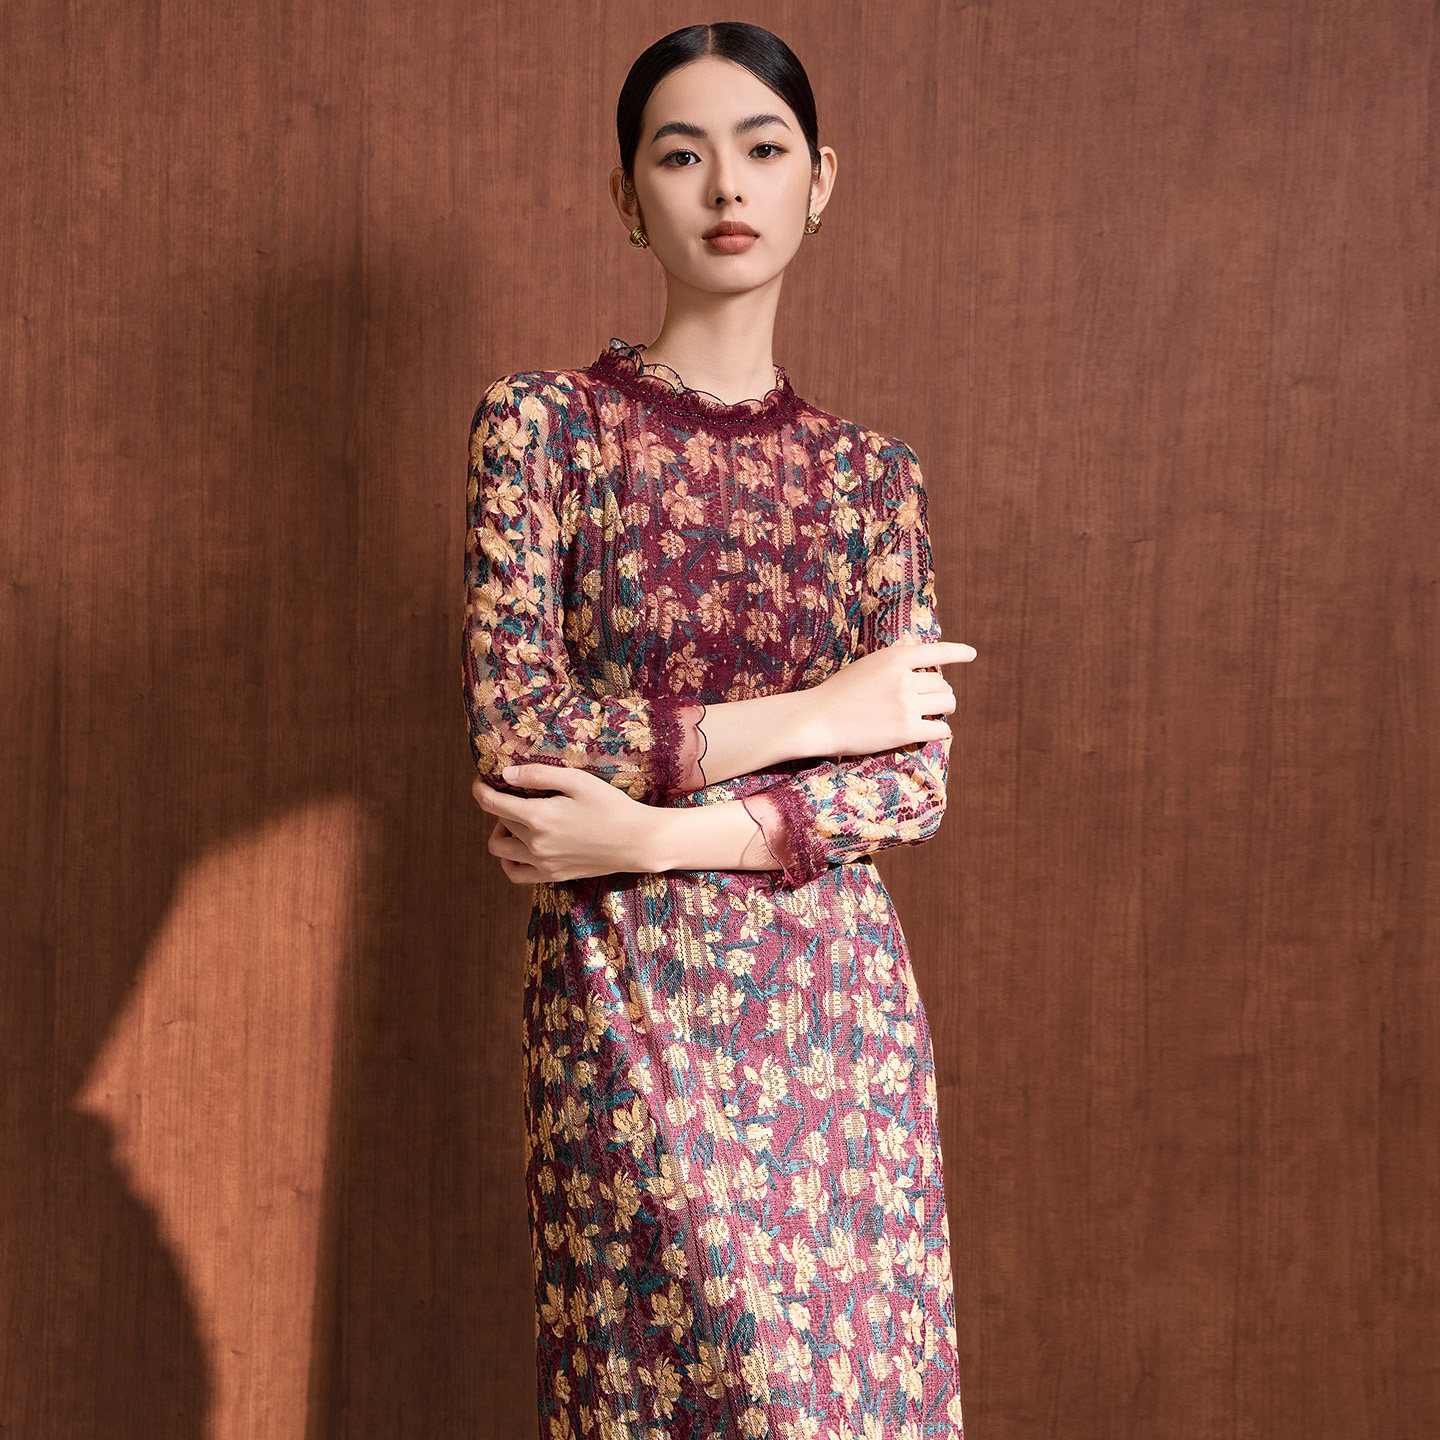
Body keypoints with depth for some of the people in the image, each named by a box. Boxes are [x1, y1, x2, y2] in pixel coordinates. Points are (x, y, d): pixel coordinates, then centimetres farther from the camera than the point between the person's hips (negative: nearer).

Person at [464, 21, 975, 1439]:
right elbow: (517, 733, -11)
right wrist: (806, 716, -10)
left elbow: (917, 779, -2)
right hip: (622, 998, -2)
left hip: (841, 998, 3)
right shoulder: (543, 424, 0)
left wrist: (656, 832, -14)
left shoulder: (868, 471, 8)